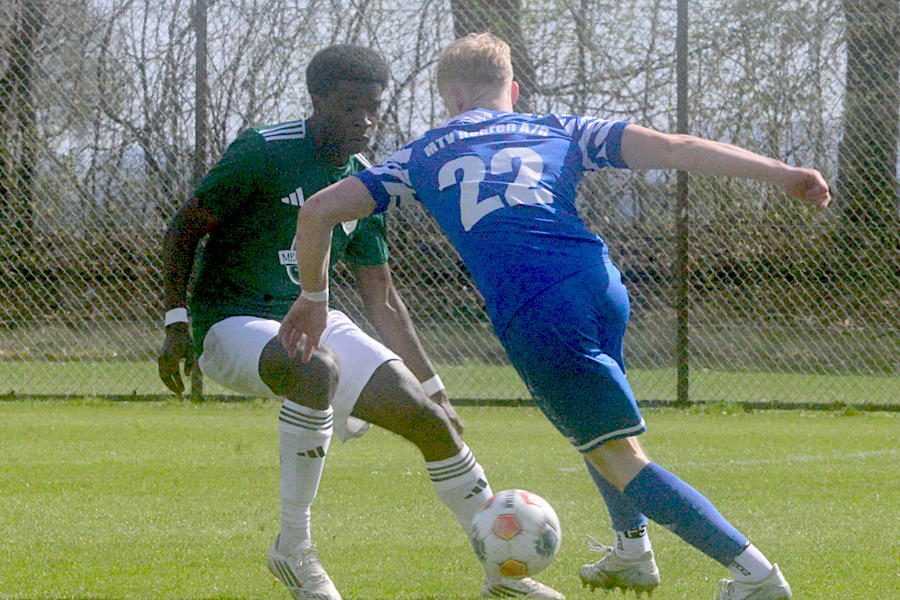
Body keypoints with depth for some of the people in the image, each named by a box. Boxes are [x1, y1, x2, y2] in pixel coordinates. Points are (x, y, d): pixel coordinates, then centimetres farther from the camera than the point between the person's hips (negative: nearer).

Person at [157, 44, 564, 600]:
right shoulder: (264, 152, -13)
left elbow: (383, 301, 14)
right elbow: (184, 230, -7)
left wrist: (434, 389, 12)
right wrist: (177, 323, -16)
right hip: (236, 323, -7)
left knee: (431, 421, -3)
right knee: (317, 368, -40)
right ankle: (293, 548, -27)